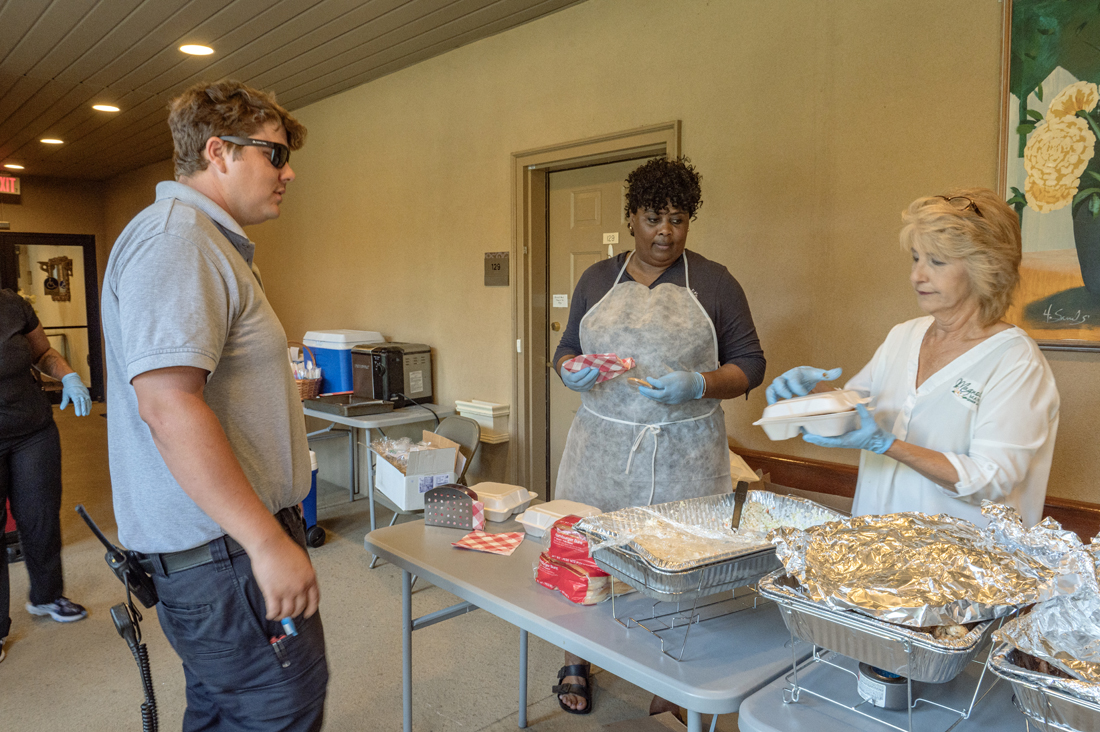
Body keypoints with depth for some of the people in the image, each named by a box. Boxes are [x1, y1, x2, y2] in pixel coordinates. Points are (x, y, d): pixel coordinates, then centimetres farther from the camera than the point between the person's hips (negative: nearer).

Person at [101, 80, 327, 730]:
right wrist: (268, 542, -28)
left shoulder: (206, 240, 18)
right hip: (225, 548, -11)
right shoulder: (173, 238, -18)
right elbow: (167, 404, -28)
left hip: (223, 538, 11)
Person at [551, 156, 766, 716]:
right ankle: (575, 664, 29)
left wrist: (696, 386, -16)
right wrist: (572, 372, -7)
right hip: (600, 445, 2)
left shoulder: (714, 282, 3)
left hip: (682, 454, -2)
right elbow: (566, 351, 16)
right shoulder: (597, 279, 11)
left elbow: (749, 365, 2)